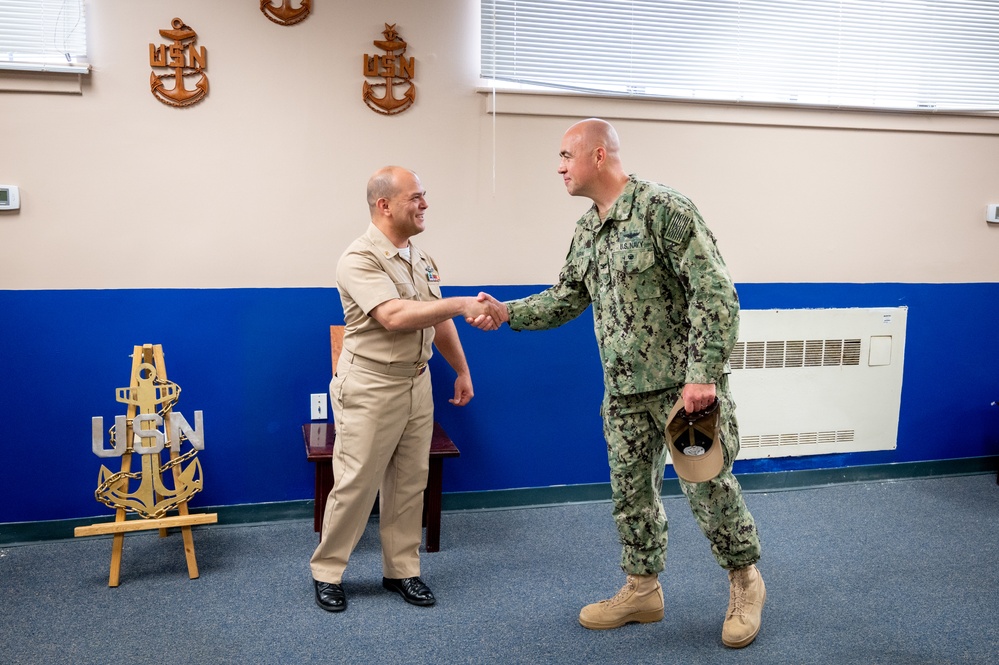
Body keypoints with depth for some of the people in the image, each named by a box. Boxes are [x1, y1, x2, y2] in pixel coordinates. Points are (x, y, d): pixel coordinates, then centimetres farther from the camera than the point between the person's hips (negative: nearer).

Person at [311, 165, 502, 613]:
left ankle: (401, 570, 25)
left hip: (417, 384, 7)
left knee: (410, 483, 11)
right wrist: (463, 304, -30)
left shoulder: (420, 258, 10)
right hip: (370, 388, -7)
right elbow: (394, 316, -29)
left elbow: (439, 321, 18)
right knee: (355, 484, 1)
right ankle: (326, 572, 19)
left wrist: (462, 370, 18)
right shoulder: (359, 260, -15)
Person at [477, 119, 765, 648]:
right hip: (624, 392, 7)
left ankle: (745, 581, 28)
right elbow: (567, 298, 18)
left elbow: (714, 292, -19)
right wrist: (509, 313, 4)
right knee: (631, 491, 14)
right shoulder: (585, 232, 10)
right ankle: (642, 589, 32)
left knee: (707, 485, 3)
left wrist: (702, 375, -24)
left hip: (686, 382, -7)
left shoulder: (663, 208, -15)